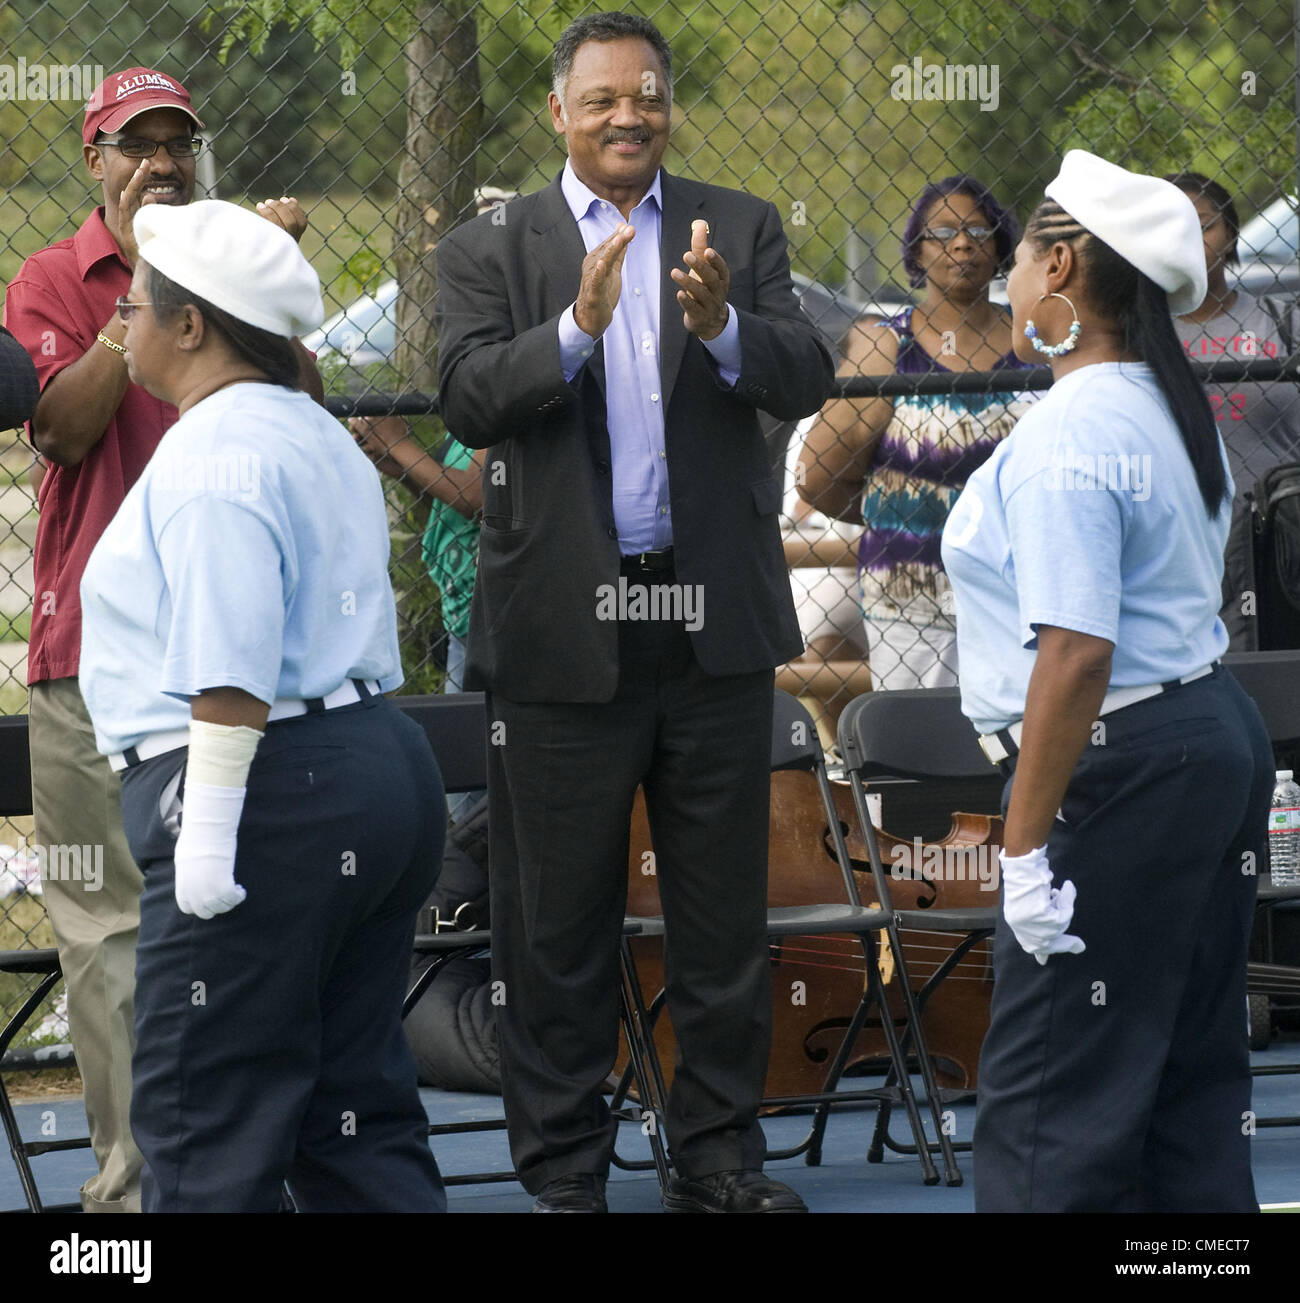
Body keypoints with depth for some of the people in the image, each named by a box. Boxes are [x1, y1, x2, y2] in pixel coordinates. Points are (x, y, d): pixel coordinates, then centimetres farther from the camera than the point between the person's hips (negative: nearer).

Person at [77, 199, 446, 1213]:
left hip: (268, 797, -10)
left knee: (208, 1126, -6)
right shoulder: (321, 437, 19)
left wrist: (208, 824, -22)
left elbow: (230, 664, -22)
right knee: (359, 1104, 11)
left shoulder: (216, 454, -14)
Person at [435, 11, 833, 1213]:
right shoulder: (492, 250, 3)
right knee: (558, 920, 5)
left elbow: (807, 381, -5)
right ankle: (563, 1171, 12)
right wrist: (578, 325, -25)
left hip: (715, 622, 2)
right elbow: (469, 401, -11)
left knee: (724, 909, 8)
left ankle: (719, 1155, 18)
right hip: (561, 635, -1)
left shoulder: (741, 231, 7)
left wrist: (724, 328, -25)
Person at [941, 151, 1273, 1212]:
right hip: (1217, 736, 10)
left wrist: (1025, 846, -22)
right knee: (1193, 1077, 14)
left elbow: (1076, 653, -25)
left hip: (1120, 765, -10)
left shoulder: (1069, 436, -19)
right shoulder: (1172, 412, 14)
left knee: (1051, 1097, -6)